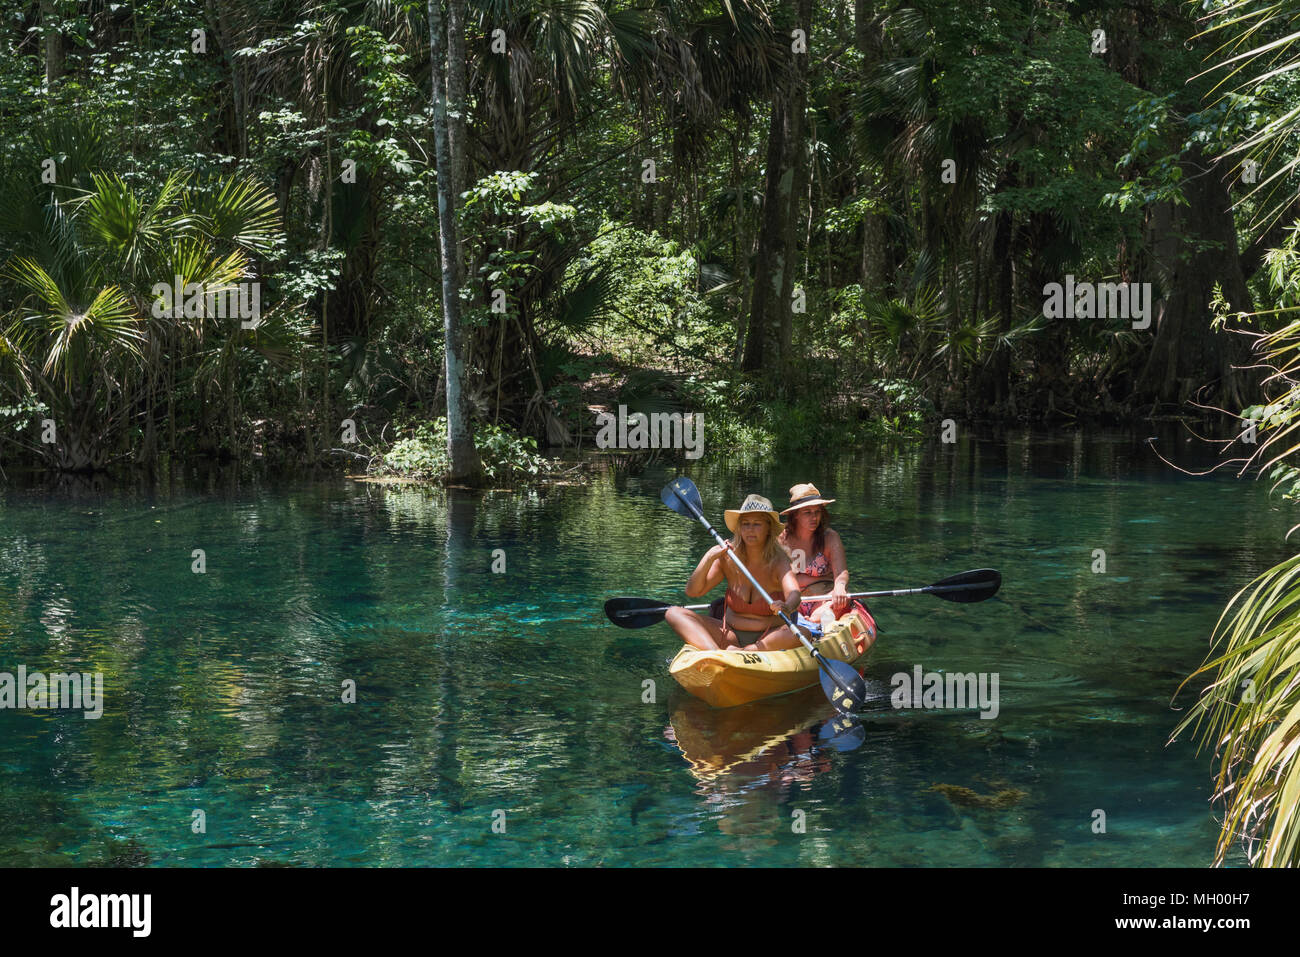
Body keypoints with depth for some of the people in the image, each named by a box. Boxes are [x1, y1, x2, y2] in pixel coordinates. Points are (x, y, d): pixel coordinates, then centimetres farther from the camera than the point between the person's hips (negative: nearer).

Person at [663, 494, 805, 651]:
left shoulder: (778, 562, -8)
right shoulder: (728, 559, 1)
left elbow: (794, 593, -28)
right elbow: (693, 591, -3)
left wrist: (786, 607, -52)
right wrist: (709, 558, -19)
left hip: (768, 638, -3)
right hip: (730, 636, 3)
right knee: (674, 613, -14)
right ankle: (714, 651, -39)